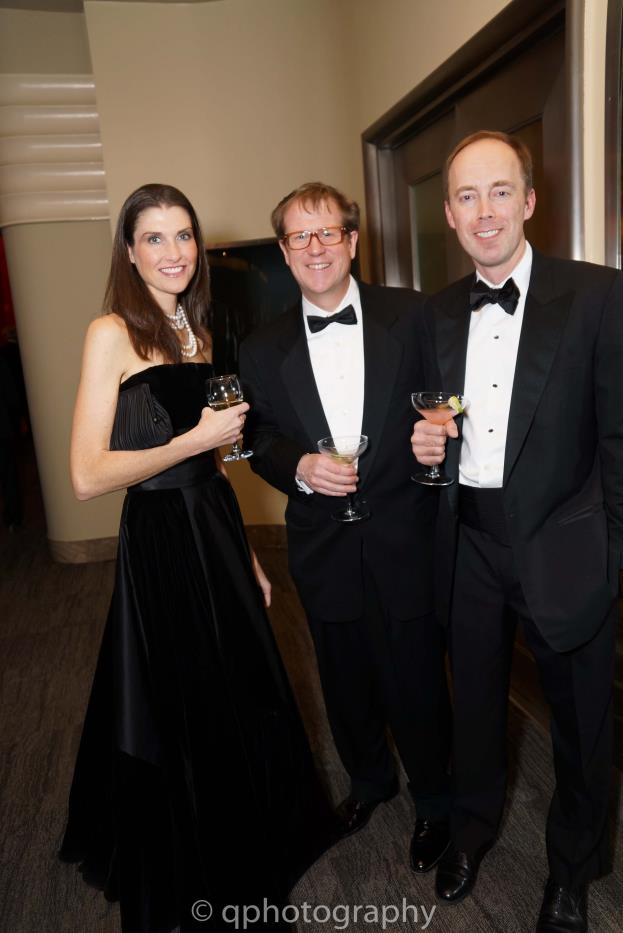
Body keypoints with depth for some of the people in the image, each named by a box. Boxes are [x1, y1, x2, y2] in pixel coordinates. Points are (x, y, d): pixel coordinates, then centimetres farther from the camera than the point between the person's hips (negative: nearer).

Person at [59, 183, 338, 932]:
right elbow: (88, 475, -18)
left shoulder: (196, 333, 11)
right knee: (178, 724, 9)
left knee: (242, 711, 19)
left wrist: (248, 555, 14)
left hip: (218, 536, 7)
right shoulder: (112, 333, -11)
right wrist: (198, 438, -17)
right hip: (161, 546, -7)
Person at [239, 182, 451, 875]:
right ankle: (368, 776, 50)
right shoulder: (263, 349, 2)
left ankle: (433, 798, 40)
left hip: (404, 538, -2)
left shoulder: (411, 316, -3)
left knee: (416, 678, 11)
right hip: (323, 549, 2)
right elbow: (259, 441, 6)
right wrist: (299, 467, -14)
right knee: (345, 678, 20)